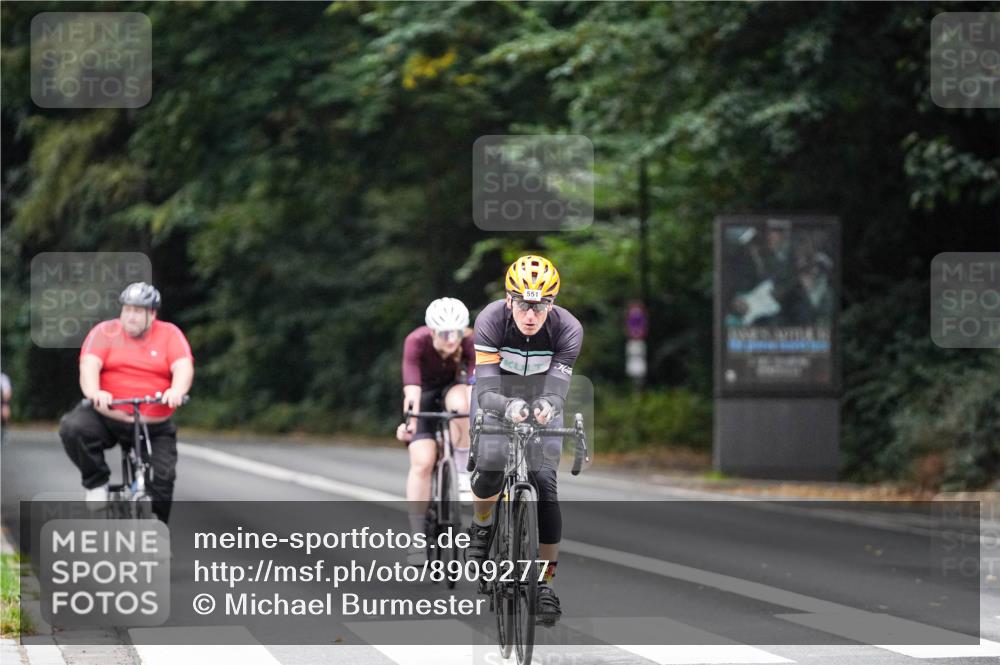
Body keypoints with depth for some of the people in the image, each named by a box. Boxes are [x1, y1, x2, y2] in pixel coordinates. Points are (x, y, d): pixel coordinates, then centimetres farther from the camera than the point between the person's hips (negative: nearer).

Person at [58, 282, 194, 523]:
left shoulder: (169, 334, 3)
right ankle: (97, 482, -7)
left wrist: (177, 391, -36)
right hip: (107, 418, 0)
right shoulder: (105, 332, 1)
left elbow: (184, 367, -12)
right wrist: (93, 392, -37)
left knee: (162, 477, -14)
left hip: (154, 427, 0)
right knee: (72, 427, -28)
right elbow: (89, 365, -14)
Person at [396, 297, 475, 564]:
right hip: (425, 394, -1)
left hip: (453, 388, 1)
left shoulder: (470, 342, -28)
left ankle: (463, 471, -20)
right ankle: (418, 538, -13)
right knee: (422, 462, -18)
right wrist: (409, 419, -54)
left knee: (459, 403, -37)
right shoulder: (416, 341, -32)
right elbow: (412, 385, -41)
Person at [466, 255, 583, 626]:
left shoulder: (567, 329, -29)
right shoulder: (491, 321, -32)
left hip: (540, 399, 1)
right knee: (490, 470, -20)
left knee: (545, 481, -14)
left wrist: (547, 407, -58)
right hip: (497, 394, -1)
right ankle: (481, 527, 16)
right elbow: (486, 393, -36)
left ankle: (546, 582, -8)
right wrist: (509, 407, -57)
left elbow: (556, 391, -35)